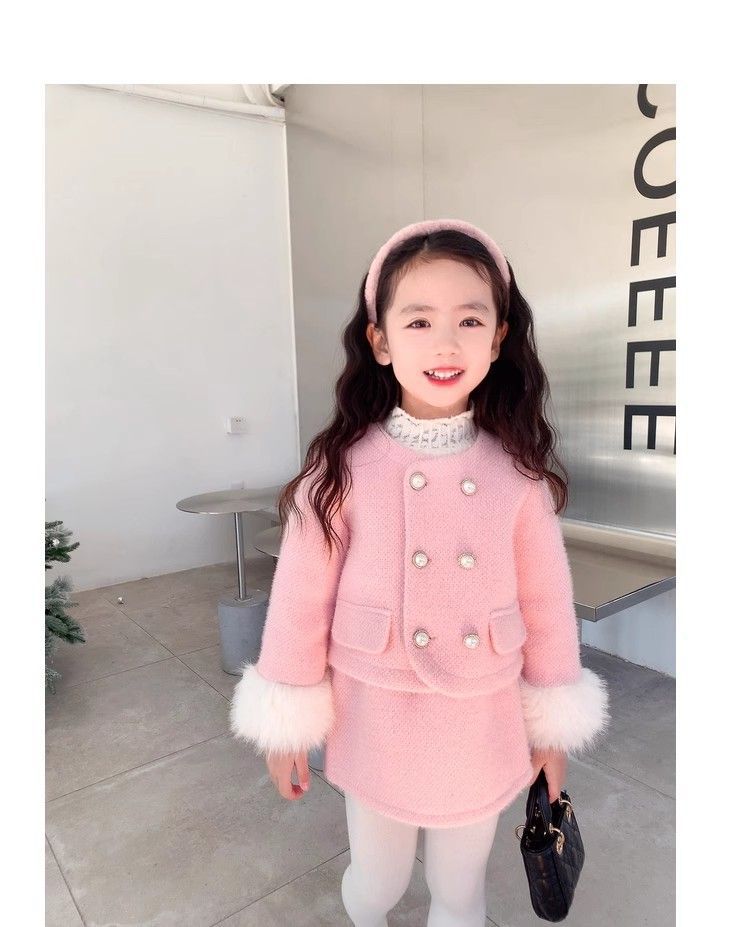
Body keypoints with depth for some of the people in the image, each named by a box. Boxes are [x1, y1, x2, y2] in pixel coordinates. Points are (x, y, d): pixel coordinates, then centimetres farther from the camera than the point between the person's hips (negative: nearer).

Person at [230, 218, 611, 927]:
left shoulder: (517, 471, -10)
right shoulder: (343, 466, -15)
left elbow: (547, 603, -2)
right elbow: (301, 598, -9)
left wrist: (552, 726, 6)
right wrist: (288, 722, -2)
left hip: (484, 731, 1)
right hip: (374, 726, 0)